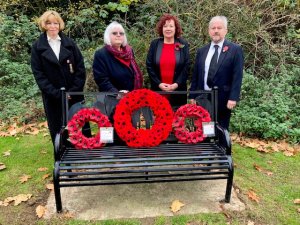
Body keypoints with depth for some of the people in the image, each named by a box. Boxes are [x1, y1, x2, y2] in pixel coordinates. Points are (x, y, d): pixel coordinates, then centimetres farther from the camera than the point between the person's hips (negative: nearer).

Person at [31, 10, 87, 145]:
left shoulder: (69, 43, 6)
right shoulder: (37, 47, 3)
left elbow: (80, 67, 1)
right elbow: (38, 73, -3)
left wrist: (75, 90, -10)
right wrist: (56, 93, -13)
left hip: (74, 94, 1)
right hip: (53, 97, 0)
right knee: (57, 130, 8)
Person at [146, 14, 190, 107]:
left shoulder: (183, 44, 4)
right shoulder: (154, 44, 5)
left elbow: (186, 67, 0)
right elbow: (149, 66, 2)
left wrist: (176, 84, -11)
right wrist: (159, 83, -9)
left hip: (178, 91, 0)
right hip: (158, 90, 0)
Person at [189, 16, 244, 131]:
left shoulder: (235, 50, -1)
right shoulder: (201, 51, 11)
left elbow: (237, 76, -7)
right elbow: (195, 75, 11)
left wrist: (233, 98, -15)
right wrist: (192, 96, 6)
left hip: (223, 99, -3)